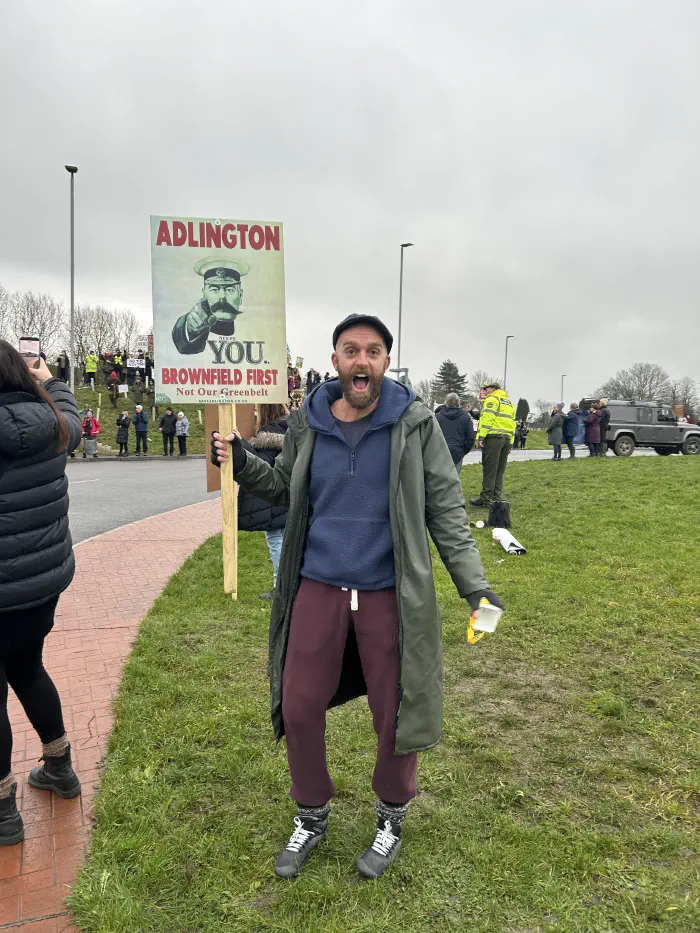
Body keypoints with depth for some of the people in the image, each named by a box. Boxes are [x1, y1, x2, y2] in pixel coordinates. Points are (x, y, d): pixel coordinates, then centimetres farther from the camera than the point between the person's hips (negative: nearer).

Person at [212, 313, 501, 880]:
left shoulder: (415, 424, -6)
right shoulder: (307, 424, 1)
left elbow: (445, 507, -3)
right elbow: (288, 490, 14)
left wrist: (474, 583, -10)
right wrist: (244, 466, -3)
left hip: (389, 594, -2)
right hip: (318, 588, 3)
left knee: (396, 717, 10)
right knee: (299, 708, 11)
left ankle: (392, 819, 41)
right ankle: (312, 816, 39)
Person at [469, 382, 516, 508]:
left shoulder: (492, 399, 0)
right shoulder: (509, 402, 25)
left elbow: (487, 417, -14)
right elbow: (513, 422, 22)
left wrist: (480, 436, -19)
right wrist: (510, 443, 20)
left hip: (493, 437, -8)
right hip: (507, 438, 8)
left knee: (489, 470, -6)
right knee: (499, 471, 11)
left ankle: (486, 499, -6)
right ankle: (496, 498, 13)